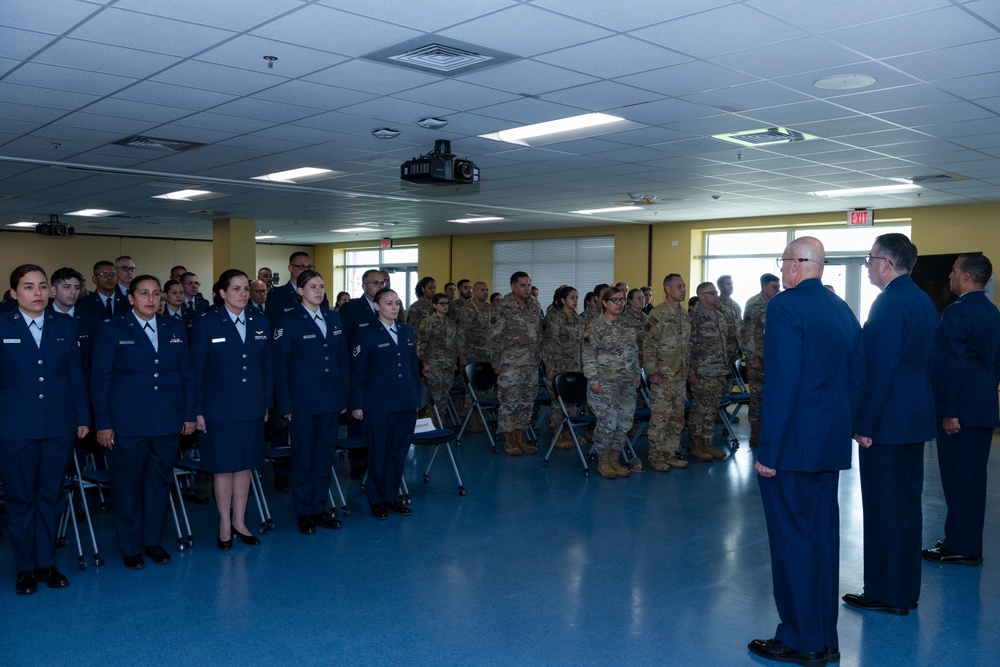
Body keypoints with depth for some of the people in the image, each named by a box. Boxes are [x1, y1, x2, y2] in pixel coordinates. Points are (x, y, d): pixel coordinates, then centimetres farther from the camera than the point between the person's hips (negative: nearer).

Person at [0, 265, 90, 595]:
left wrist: (83, 417, 4)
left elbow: (76, 373, 6)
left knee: (51, 496, 11)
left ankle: (46, 563, 23)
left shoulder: (65, 325, 4)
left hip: (59, 426, 2)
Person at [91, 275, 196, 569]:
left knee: (160, 482, 11)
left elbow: (187, 374, 9)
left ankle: (153, 540, 26)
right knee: (128, 486, 6)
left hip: (168, 421, 3)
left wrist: (189, 414, 4)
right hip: (127, 423, -3)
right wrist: (103, 424, -6)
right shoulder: (113, 331, 0)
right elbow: (100, 380, -1)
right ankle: (130, 547, 20)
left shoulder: (175, 329, 8)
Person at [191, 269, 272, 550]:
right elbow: (197, 369, -5)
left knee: (244, 465, 12)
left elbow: (267, 366, 9)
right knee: (223, 467, 6)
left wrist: (267, 403, 7)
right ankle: (225, 525, 19)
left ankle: (239, 521, 24)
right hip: (220, 408, -3)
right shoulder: (206, 323, -6)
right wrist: (198, 410, -7)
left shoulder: (261, 323, 5)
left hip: (252, 408, 4)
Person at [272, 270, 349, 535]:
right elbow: (280, 365, -6)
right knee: (303, 458, 5)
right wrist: (285, 405, -10)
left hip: (331, 400, 5)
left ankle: (320, 508, 23)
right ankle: (304, 512, 18)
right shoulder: (288, 321, -5)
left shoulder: (334, 318, 8)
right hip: (303, 401, -4)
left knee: (325, 456, 11)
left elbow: (343, 358, 11)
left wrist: (344, 397, 7)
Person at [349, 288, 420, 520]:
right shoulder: (366, 333, -4)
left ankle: (392, 497, 23)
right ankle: (377, 500, 19)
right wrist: (356, 404, -8)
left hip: (406, 403, 5)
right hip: (378, 404, -5)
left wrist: (417, 397, 12)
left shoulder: (407, 331, 11)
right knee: (378, 453, 5)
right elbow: (357, 371, -5)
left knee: (398, 452, 10)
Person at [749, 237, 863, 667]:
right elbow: (856, 378, 13)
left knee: (792, 540, 2)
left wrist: (768, 450, -17)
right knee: (823, 538, 15)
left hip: (794, 443, -8)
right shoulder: (843, 310, 10)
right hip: (832, 444, 8)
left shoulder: (786, 306, -14)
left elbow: (782, 384, -20)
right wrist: (845, 430, 20)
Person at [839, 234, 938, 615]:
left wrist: (865, 424, -17)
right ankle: (906, 590, 26)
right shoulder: (923, 301, 12)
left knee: (883, 509, -1)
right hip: (916, 418, 10)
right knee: (907, 504, 16)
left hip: (888, 422, -10)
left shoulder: (890, 304, -17)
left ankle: (886, 594, 8)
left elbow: (880, 369, -21)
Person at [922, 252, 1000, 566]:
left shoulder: (956, 313, -16)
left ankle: (961, 548, 5)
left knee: (958, 478, -2)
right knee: (973, 476, 15)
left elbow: (951, 366, -19)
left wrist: (949, 411, -17)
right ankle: (969, 543, 24)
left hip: (961, 410, -9)